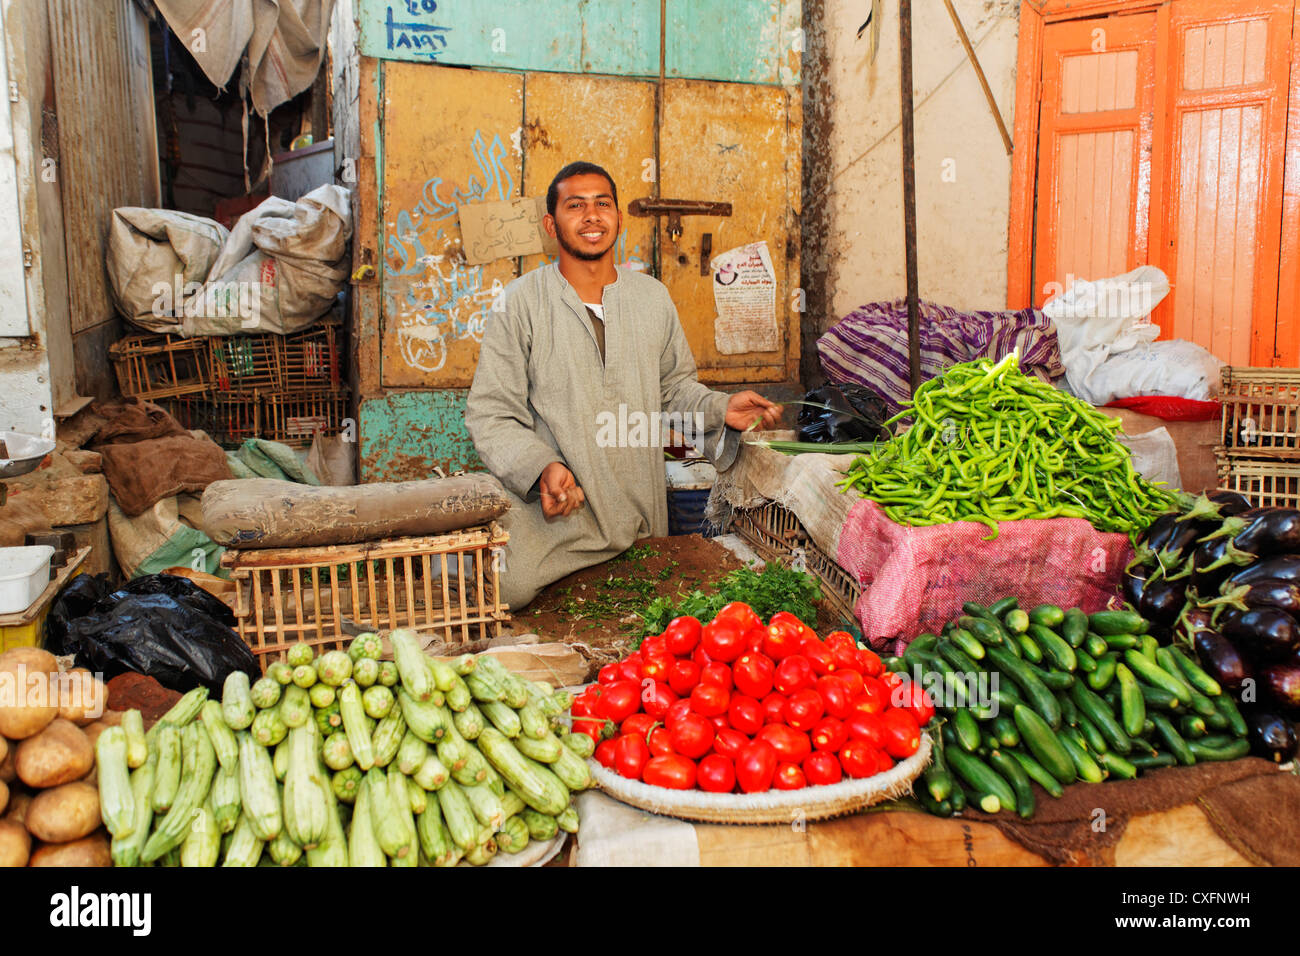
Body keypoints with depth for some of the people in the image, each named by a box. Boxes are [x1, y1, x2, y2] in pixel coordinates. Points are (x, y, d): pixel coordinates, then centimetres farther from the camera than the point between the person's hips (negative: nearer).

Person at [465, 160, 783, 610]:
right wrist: (541, 467, -23)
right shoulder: (520, 302, -4)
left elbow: (673, 386, 20)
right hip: (553, 519, -4)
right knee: (505, 594, -20)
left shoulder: (652, 296, 9)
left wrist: (721, 409, 0)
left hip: (641, 515, 4)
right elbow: (490, 415, -6)